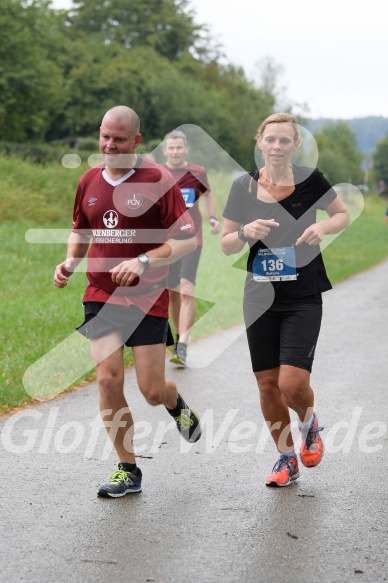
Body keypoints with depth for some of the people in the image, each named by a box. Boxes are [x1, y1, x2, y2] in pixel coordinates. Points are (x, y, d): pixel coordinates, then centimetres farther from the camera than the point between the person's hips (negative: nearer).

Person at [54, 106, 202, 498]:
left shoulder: (158, 180, -8)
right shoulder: (89, 181, 7)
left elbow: (187, 239, -10)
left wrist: (142, 261, -22)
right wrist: (70, 262, 3)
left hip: (147, 298, -3)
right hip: (100, 296, 4)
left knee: (152, 391, -3)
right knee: (108, 380, -8)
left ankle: (177, 406, 36)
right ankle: (127, 470, 7)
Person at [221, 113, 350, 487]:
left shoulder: (310, 180, -7)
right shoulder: (243, 187, -1)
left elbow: (343, 214, 8)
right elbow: (226, 246, 4)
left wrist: (323, 226, -13)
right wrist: (245, 232, -18)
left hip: (303, 300, -3)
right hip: (261, 301, 3)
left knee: (293, 384, -13)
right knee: (267, 384, 7)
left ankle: (310, 423, 23)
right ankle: (286, 458, 26)